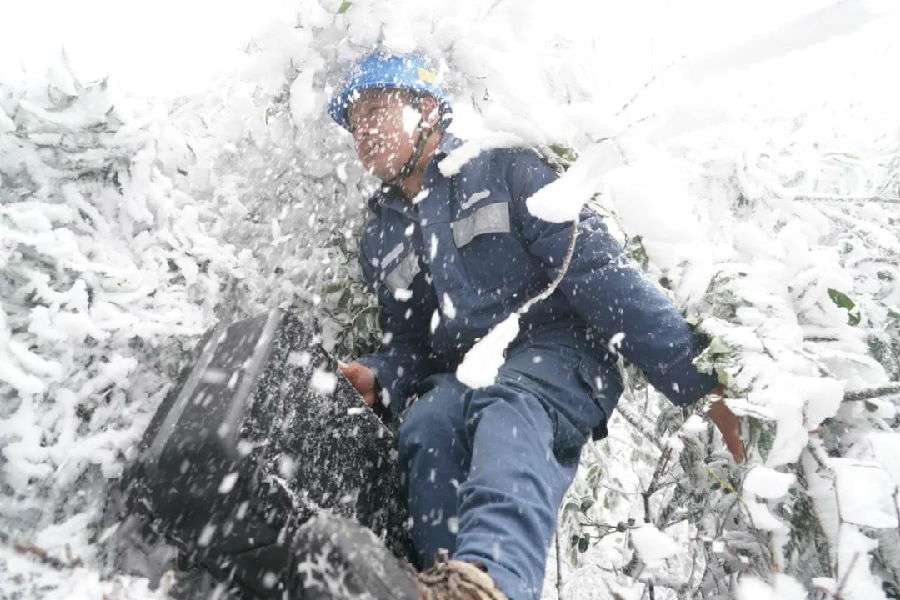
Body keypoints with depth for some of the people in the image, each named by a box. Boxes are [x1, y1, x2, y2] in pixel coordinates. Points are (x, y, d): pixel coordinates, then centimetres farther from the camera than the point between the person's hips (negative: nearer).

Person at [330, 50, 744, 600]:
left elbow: (599, 272, -7)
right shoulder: (380, 241, 20)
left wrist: (697, 376, -14)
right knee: (424, 422, -28)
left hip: (555, 356, -4)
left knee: (507, 405, -35)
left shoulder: (505, 169, 4)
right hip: (457, 380, 4)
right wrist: (378, 376, -4)